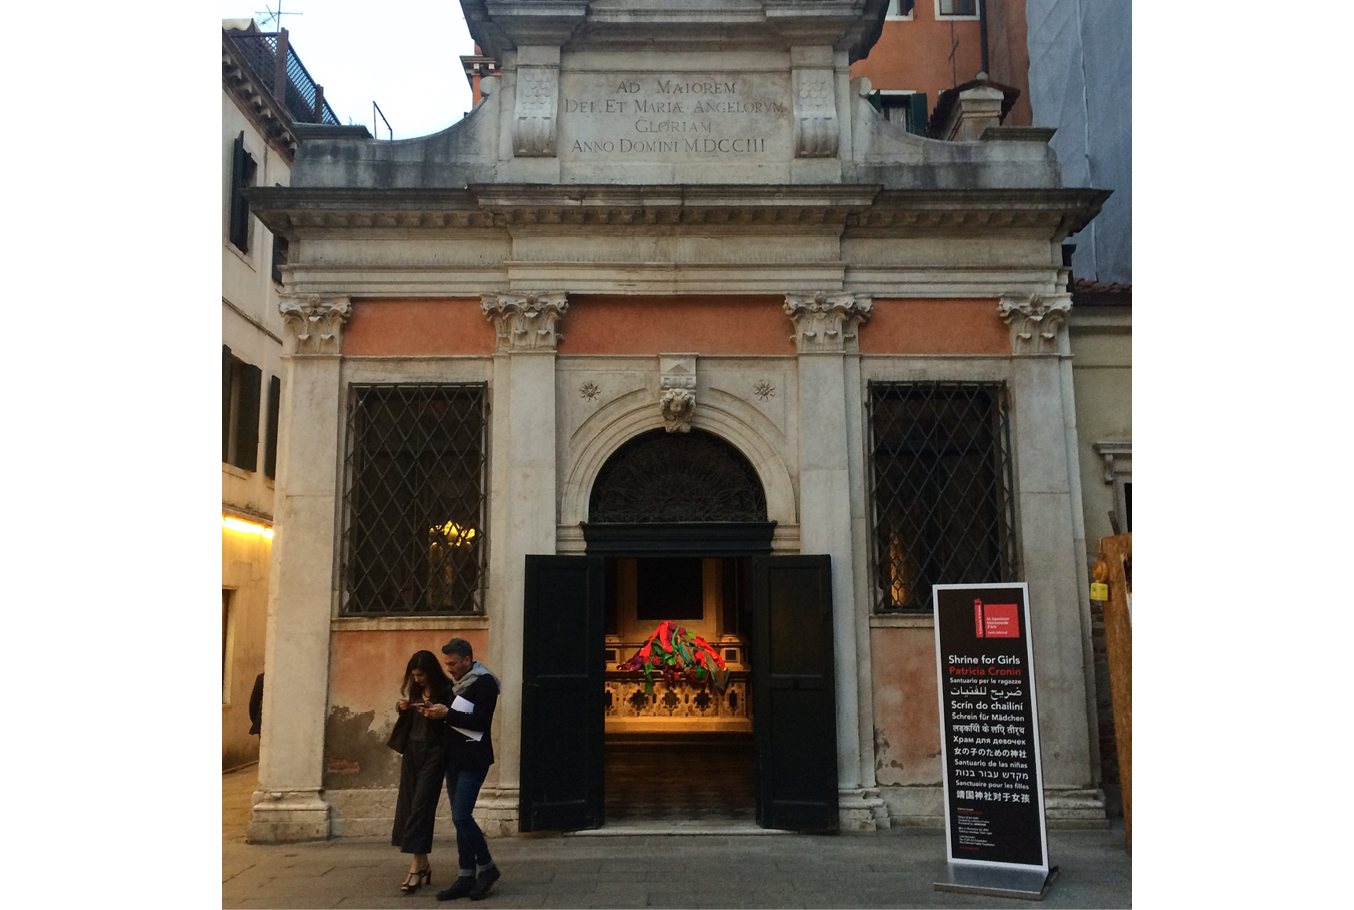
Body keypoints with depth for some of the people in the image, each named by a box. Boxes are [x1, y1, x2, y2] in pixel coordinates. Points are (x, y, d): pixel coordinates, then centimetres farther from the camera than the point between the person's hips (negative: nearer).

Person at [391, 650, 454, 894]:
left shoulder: (446, 691, -10)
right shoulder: (414, 691, 10)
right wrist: (403, 708, -1)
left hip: (433, 752, -7)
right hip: (412, 749, 7)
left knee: (421, 805, -10)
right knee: (407, 805, 6)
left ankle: (417, 866, -6)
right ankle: (423, 864, 15)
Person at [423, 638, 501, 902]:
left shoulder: (484, 682, -11)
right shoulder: (457, 683, 15)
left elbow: (481, 720, -20)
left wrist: (447, 713, -21)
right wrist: (437, 712, 4)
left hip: (473, 760, -9)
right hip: (454, 759, 9)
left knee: (461, 816, -12)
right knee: (460, 818, 9)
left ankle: (486, 867, 7)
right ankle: (467, 877, 16)